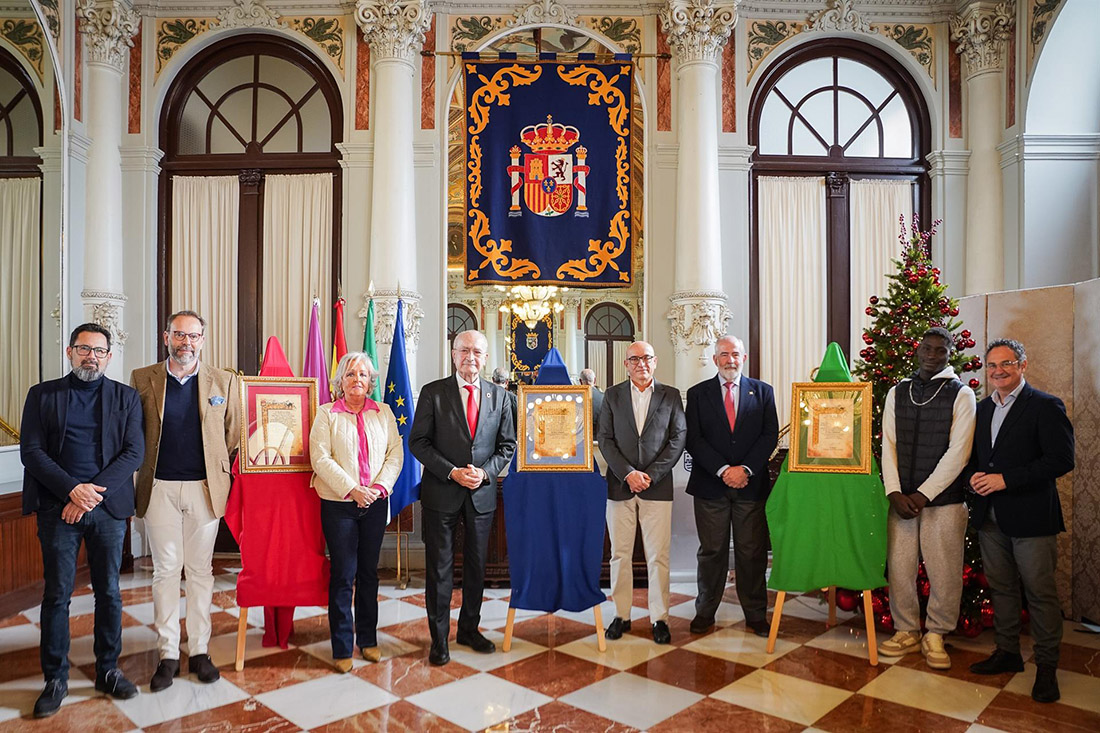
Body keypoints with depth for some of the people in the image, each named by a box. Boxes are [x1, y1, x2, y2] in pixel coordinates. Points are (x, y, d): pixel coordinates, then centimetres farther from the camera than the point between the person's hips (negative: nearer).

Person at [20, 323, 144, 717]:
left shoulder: (125, 397, 8)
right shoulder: (42, 395, 8)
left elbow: (133, 452, 0)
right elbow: (31, 451, -1)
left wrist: (95, 492, -11)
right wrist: (73, 489, -13)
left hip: (108, 507, 1)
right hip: (57, 507, 0)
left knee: (109, 592, 7)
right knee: (57, 593, 4)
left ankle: (108, 670, 20)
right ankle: (55, 678, 17)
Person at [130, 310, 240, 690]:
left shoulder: (223, 381, 3)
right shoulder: (142, 379, 3)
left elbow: (233, 435, 7)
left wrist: (219, 472, 3)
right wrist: (142, 474, 2)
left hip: (205, 488, 0)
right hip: (159, 488, 0)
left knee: (200, 570, 9)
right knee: (165, 570, 6)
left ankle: (199, 651, 20)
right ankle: (167, 654, 17)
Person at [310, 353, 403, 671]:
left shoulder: (384, 413, 9)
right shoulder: (327, 413, 1)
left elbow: (395, 453, 3)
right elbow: (321, 458, -8)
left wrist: (380, 486, -11)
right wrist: (352, 490, -16)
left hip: (375, 503, 3)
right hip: (338, 504, -3)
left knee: (369, 573, 12)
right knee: (343, 575, 1)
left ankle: (368, 639, 25)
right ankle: (342, 647, 13)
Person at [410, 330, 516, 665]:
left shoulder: (499, 396, 5)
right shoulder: (433, 392, -4)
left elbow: (507, 445, 7)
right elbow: (418, 442, -6)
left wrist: (485, 471, -10)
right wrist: (452, 472, -16)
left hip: (482, 493, 3)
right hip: (441, 493, -3)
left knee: (477, 565, 14)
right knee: (439, 568, 6)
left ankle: (469, 629, 32)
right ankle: (439, 638, 21)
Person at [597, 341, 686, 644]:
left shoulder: (671, 395, 6)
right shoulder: (612, 395, 6)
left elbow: (678, 438, 0)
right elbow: (605, 439, 1)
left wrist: (651, 475, -9)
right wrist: (627, 473, -11)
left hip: (657, 485, -1)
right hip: (619, 485, 1)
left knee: (658, 556, 3)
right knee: (619, 554, 7)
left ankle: (659, 617, 15)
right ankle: (621, 615, 19)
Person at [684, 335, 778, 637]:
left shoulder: (763, 392, 8)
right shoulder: (697, 394, 5)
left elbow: (770, 435, 0)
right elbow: (694, 439, -2)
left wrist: (745, 469, -11)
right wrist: (722, 470, -12)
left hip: (751, 484, 1)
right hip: (710, 485, 0)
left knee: (752, 552, 6)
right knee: (711, 551, 7)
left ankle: (756, 614, 20)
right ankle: (705, 612, 19)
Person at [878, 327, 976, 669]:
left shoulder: (961, 394, -1)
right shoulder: (897, 392, 9)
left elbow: (958, 452, -8)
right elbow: (888, 445, 5)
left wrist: (923, 494, -12)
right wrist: (894, 493, -5)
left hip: (944, 499, -3)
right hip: (901, 499, 3)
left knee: (944, 572, 4)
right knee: (899, 567, 7)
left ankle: (935, 636, 22)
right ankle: (907, 632, 24)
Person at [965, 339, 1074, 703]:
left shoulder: (1046, 406, -8)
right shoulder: (982, 408, 12)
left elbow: (1062, 460, -16)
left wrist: (1005, 479, -20)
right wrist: (974, 476, -3)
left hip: (1030, 517, -6)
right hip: (990, 516, 6)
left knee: (1040, 592, 2)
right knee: (1001, 588, 15)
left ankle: (1046, 666, 15)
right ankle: (1007, 652, 29)